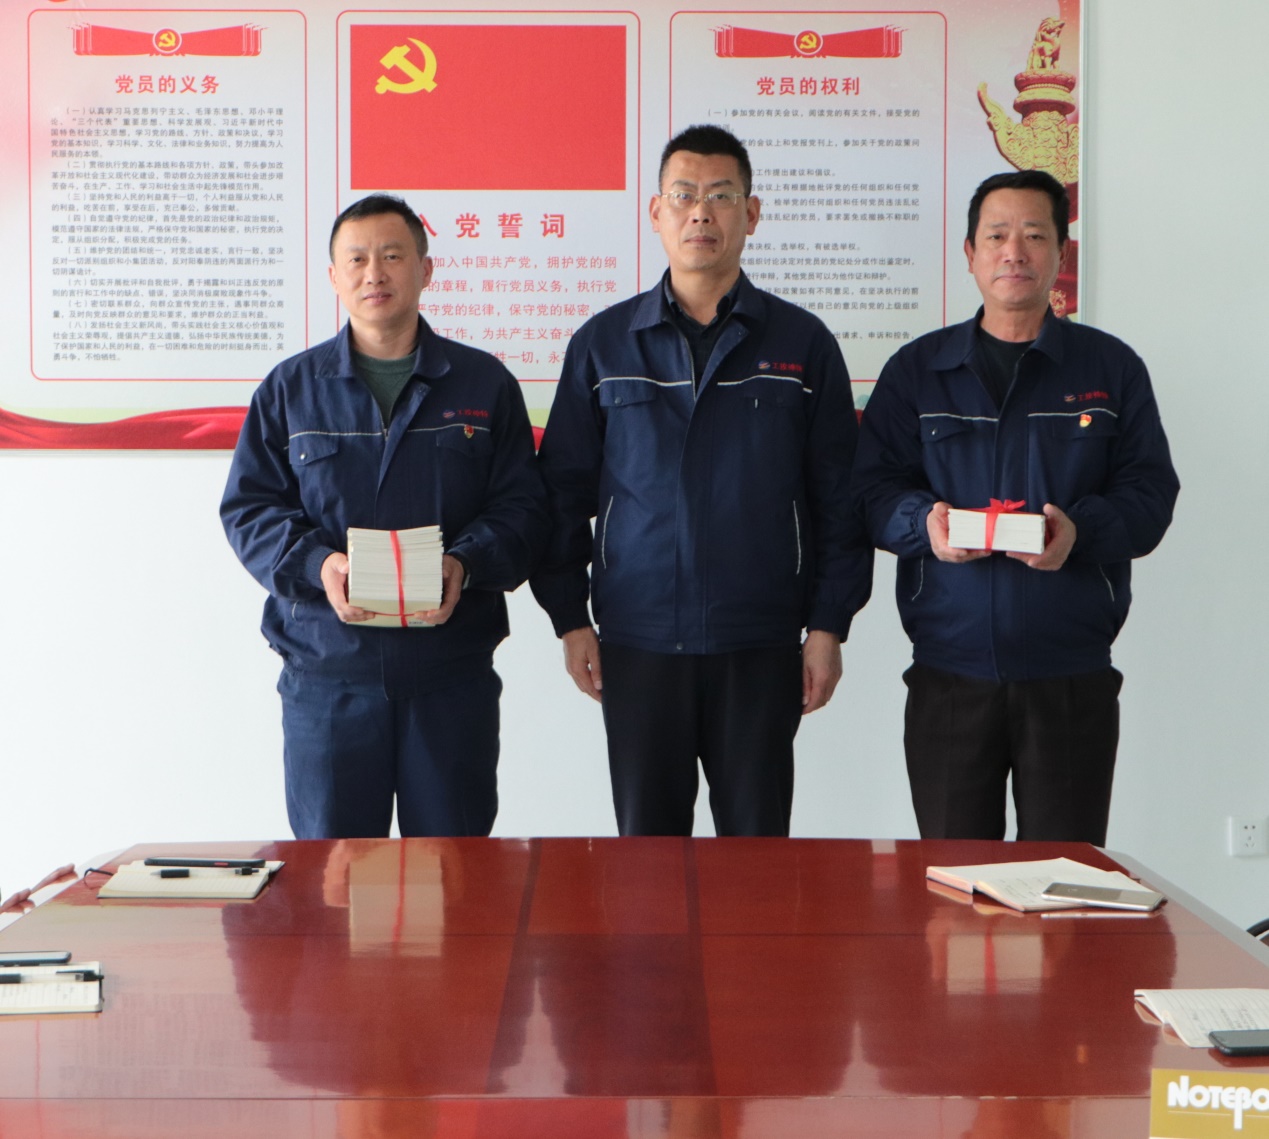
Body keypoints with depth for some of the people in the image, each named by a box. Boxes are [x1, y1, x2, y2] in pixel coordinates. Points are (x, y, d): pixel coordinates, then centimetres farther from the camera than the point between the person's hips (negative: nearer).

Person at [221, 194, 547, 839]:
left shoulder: (484, 384, 8)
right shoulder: (291, 388, 9)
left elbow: (521, 508, 4)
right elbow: (247, 508, 5)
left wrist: (465, 563, -15)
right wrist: (315, 563, -14)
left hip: (453, 670, 0)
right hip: (325, 670, 0)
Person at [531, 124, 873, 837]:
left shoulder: (804, 344, 5)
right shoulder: (603, 344, 7)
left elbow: (839, 497, 5)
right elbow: (564, 490, 9)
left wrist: (828, 627, 0)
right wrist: (570, 617, 2)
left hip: (761, 646, 0)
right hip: (636, 644, 1)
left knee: (758, 847, 6)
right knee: (646, 843, 7)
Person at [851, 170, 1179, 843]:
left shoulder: (1111, 369, 9)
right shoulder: (917, 370, 10)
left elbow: (1150, 492, 3)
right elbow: (872, 487, 4)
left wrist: (1082, 529, -18)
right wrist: (924, 522, -18)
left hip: (1073, 674, 0)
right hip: (947, 670, 1)